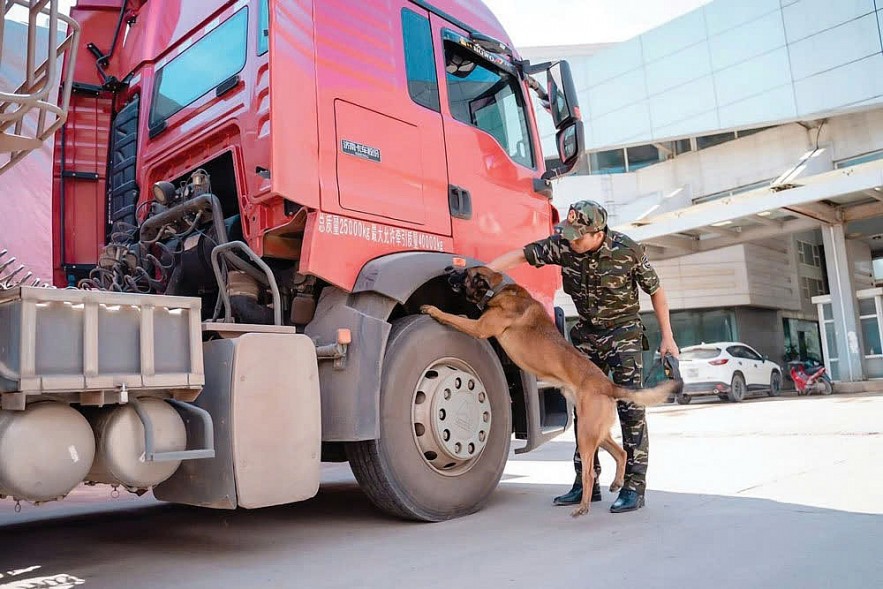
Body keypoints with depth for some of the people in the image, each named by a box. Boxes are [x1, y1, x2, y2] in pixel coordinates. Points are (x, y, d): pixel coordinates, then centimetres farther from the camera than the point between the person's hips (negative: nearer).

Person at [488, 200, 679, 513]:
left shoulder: (628, 250, -19)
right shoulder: (562, 245, -13)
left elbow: (655, 291, -7)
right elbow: (520, 256, -11)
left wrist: (667, 338, -6)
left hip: (623, 331, -4)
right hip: (587, 334, 4)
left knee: (630, 408, -10)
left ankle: (634, 487, -2)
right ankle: (587, 484, 16)